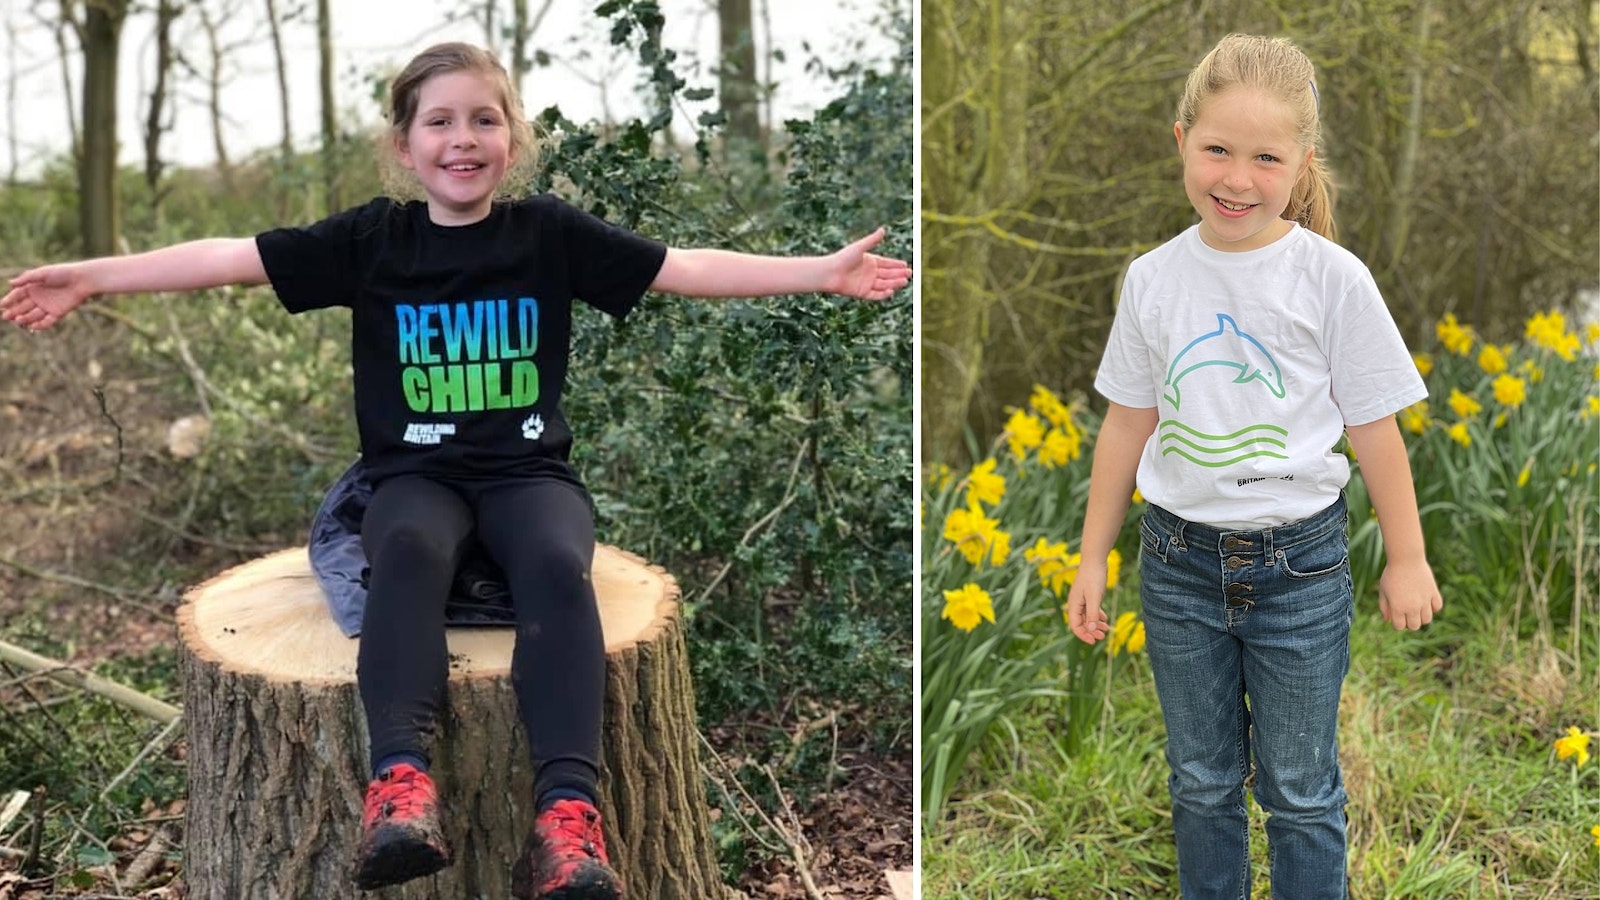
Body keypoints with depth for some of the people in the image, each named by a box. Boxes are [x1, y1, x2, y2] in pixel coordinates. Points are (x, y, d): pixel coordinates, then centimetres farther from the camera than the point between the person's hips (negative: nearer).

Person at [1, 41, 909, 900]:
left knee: (559, 567, -31)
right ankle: (402, 782, -47)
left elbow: (689, 267, -2)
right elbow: (230, 256, -2)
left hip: (529, 469, 0)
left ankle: (570, 813, -43)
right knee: (410, 549, -33)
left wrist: (824, 270, -8)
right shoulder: (372, 237, 3)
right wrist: (92, 277, -7)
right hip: (417, 473, 1)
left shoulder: (549, 232, 1)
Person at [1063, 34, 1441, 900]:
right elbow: (1127, 424, 5)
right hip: (1181, 559, 3)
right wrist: (1091, 562, 8)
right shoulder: (1153, 278, -3)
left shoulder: (1332, 278, -11)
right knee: (1201, 781, 17)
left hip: (1299, 564, -2)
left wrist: (1407, 560, 2)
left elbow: (1374, 428, -3)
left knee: (1301, 791, 11)